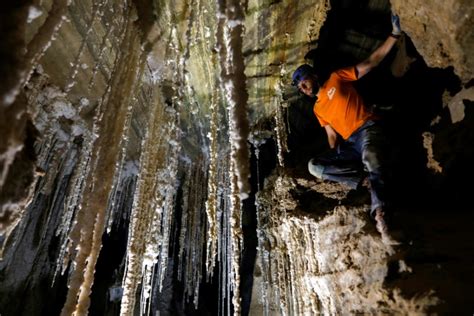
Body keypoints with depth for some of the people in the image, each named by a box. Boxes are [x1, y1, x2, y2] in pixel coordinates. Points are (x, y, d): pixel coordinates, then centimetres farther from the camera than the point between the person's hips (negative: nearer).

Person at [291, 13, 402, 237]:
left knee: (370, 157, -38)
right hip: (348, 145, 5)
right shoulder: (318, 109, 22)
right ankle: (362, 175, -22)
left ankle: (379, 212, -54)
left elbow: (370, 63, 7)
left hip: (367, 129, -5)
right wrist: (334, 157, 2)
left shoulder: (337, 78, 11)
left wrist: (394, 35, 1)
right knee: (314, 166, -13)